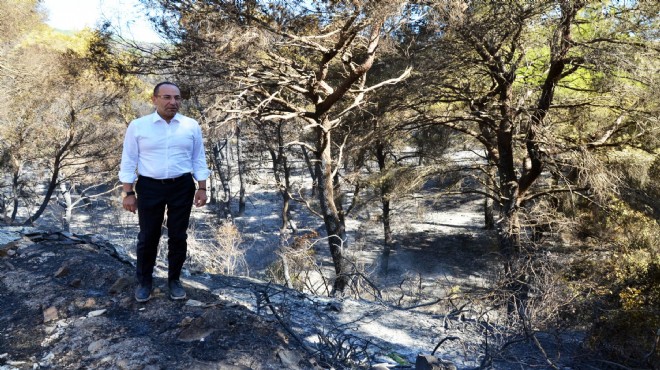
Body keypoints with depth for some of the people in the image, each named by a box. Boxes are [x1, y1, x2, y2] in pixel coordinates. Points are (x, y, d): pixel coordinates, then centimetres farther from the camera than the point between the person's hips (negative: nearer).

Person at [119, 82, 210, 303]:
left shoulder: (191, 126, 2)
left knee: (178, 236, 9)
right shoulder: (138, 126, -2)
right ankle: (144, 282, 27)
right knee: (148, 237, 9)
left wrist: (202, 188, 2)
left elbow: (198, 160, 6)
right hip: (149, 187, -1)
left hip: (182, 187, 1)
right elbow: (128, 162, 0)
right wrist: (128, 193, -3)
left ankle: (174, 280, 26)